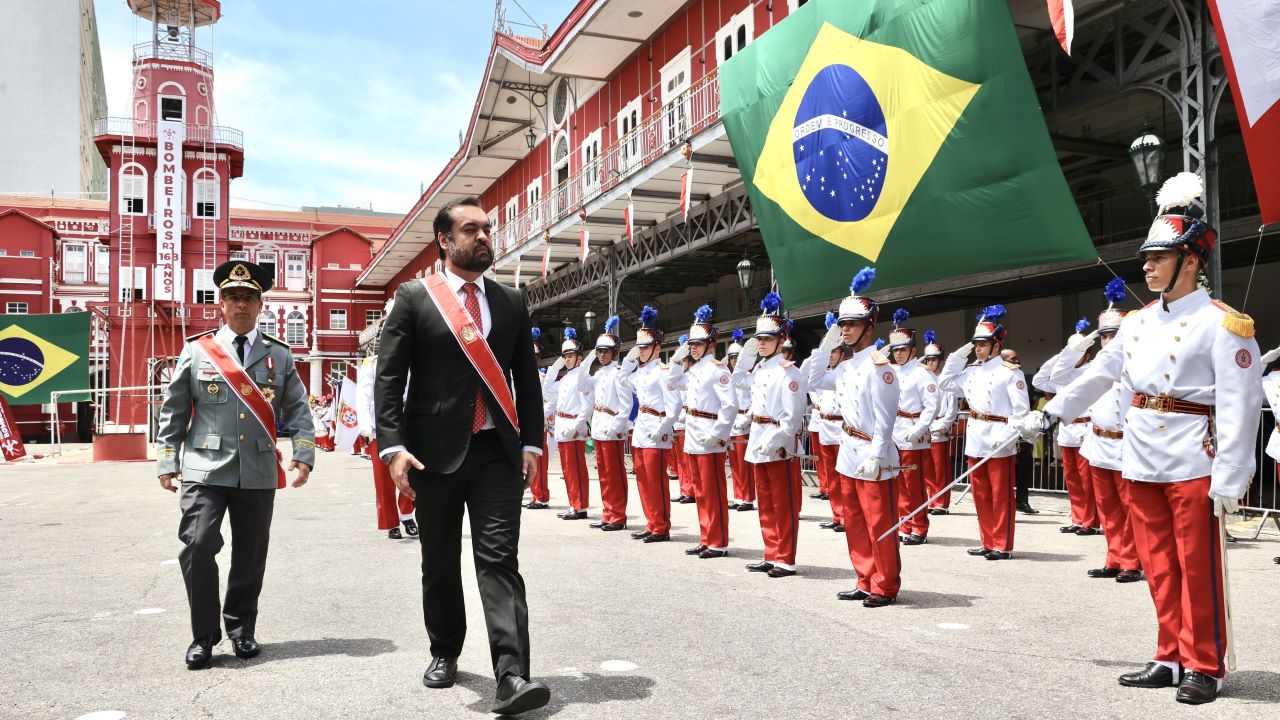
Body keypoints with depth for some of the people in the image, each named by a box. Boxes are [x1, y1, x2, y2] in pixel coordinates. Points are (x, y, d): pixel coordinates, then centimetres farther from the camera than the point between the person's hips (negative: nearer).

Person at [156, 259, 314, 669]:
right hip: (205, 469, -1)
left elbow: (297, 411, 8)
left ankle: (241, 628, 26)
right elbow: (173, 411, 8)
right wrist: (167, 462, 4)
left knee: (251, 555, 7)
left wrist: (303, 456, -2)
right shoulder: (196, 351, 5)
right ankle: (204, 636, 6)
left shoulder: (279, 355, 8)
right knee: (198, 546, -12)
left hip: (259, 473, 2)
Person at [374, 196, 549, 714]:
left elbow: (527, 379, 12)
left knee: (500, 559, -6)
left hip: (497, 451, 1)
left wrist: (530, 443, 4)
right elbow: (388, 378, -3)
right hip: (436, 451, -1)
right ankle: (445, 653, 31)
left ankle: (512, 676, -9)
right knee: (440, 562, 12)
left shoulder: (511, 303, 10)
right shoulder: (414, 297, 1)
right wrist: (393, 447, -12)